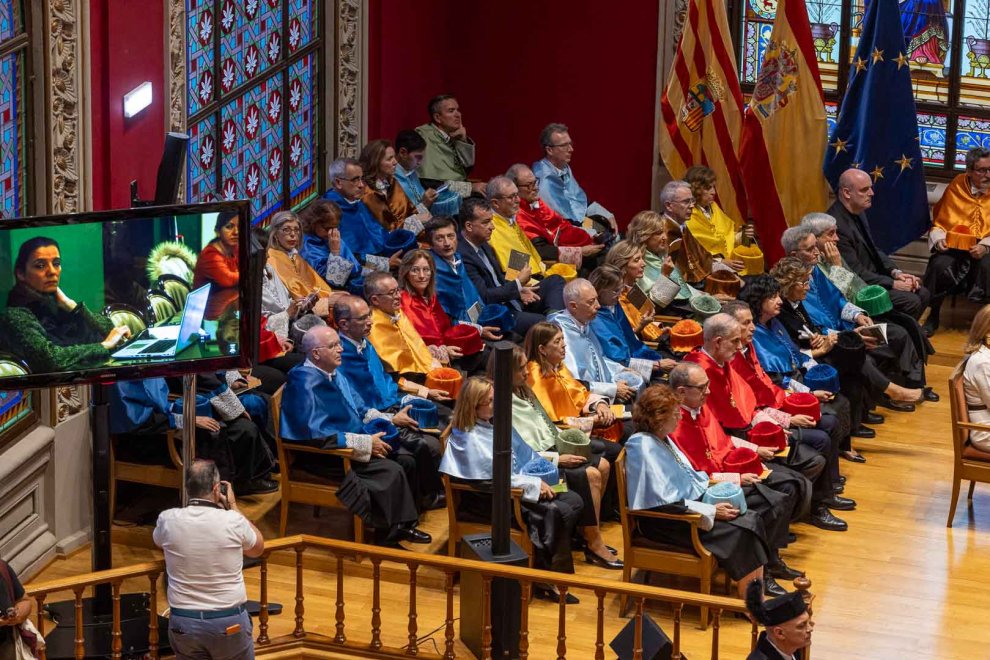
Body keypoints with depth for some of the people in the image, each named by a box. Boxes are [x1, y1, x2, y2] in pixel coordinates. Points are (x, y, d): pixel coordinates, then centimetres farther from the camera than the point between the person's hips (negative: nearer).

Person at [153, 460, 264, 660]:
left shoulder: (168, 520, -8)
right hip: (229, 622, -2)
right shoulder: (233, 521, -13)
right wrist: (233, 507, 13)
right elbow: (258, 548, 10)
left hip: (183, 623, 2)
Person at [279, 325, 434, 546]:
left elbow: (360, 410, 23)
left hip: (353, 442, 9)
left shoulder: (335, 375, 9)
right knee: (391, 471, -21)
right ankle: (389, 534, -5)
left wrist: (391, 419, 10)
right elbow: (317, 434, -27)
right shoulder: (305, 383, -20)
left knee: (407, 459, -1)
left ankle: (403, 523, 10)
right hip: (324, 457, -9)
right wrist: (365, 443, -24)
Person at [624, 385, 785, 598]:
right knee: (737, 532, -20)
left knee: (751, 519, -6)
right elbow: (665, 502, -24)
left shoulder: (662, 438, 8)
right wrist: (711, 511, -19)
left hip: (689, 503, 9)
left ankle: (759, 581, -4)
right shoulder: (645, 447, -21)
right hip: (663, 523, -9)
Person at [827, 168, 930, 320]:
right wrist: (893, 284, -17)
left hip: (874, 275, 9)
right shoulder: (837, 225, -27)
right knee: (911, 301, -18)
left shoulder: (858, 211, 3)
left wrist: (895, 272, 0)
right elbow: (856, 272, -24)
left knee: (923, 294, 4)